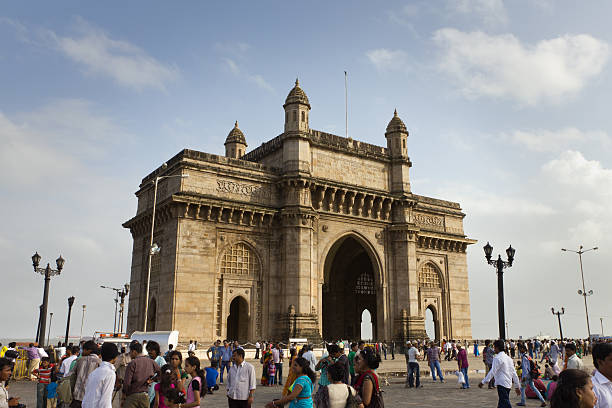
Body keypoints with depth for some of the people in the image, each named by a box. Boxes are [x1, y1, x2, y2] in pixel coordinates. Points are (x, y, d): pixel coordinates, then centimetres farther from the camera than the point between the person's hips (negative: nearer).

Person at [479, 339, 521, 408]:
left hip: (501, 384, -9)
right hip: (508, 384, 9)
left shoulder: (497, 358, -11)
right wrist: (517, 386, 21)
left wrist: (483, 382, -18)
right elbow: (514, 373, 16)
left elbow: (492, 372, -18)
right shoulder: (508, 358, 15)